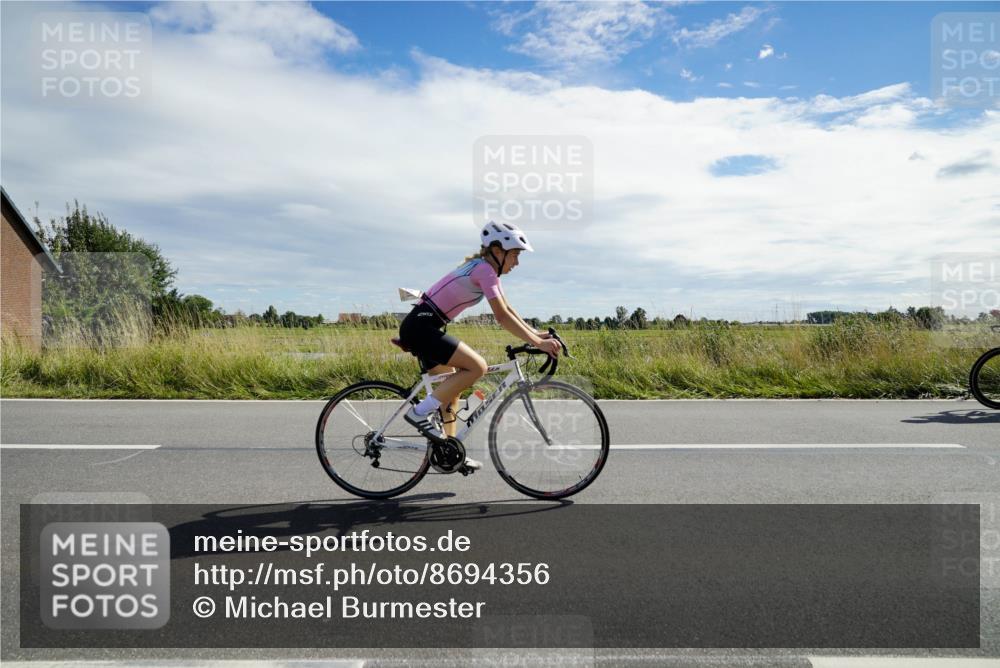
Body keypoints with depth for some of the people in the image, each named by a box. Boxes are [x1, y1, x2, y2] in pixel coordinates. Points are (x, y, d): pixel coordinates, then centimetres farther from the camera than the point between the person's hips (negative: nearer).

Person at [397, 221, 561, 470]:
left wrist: (536, 333, 12)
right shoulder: (485, 269, -14)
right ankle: (421, 412, -11)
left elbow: (507, 309, 19)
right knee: (477, 366, -18)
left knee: (453, 385, 15)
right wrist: (538, 342, -21)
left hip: (422, 327, 11)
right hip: (420, 327, -11)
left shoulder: (483, 268, 16)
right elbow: (502, 316, -22)